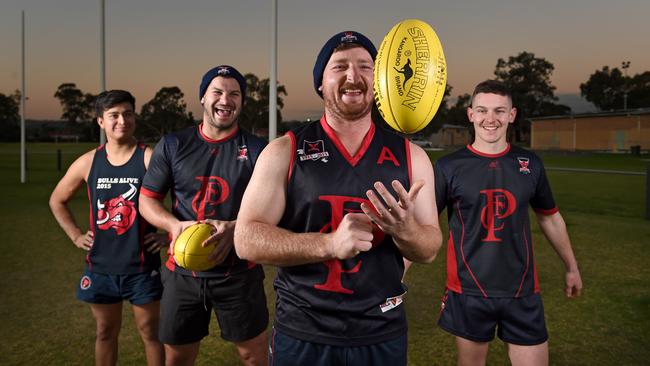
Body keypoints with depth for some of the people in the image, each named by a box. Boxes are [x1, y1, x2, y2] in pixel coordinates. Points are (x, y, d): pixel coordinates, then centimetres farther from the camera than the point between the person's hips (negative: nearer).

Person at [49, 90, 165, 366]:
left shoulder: (150, 159, -12)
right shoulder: (88, 162, 1)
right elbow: (57, 201, 17)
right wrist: (76, 236, 9)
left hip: (142, 266, -3)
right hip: (100, 265, 4)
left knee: (150, 331, 10)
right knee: (106, 332, 19)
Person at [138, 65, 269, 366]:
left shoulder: (257, 149, -3)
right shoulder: (172, 145, 2)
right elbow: (147, 199, 6)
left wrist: (235, 228, -23)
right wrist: (174, 225, -14)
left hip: (239, 273, -2)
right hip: (182, 271, 2)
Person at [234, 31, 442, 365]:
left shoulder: (410, 156, -1)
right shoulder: (284, 152, -7)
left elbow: (429, 249, 2)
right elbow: (246, 239, -13)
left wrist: (405, 229, -21)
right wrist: (329, 244, -27)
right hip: (301, 335, -1)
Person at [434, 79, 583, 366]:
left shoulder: (530, 163, 2)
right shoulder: (448, 167, -6)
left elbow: (550, 218, 15)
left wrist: (572, 267, 22)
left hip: (523, 292, 2)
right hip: (468, 292, -2)